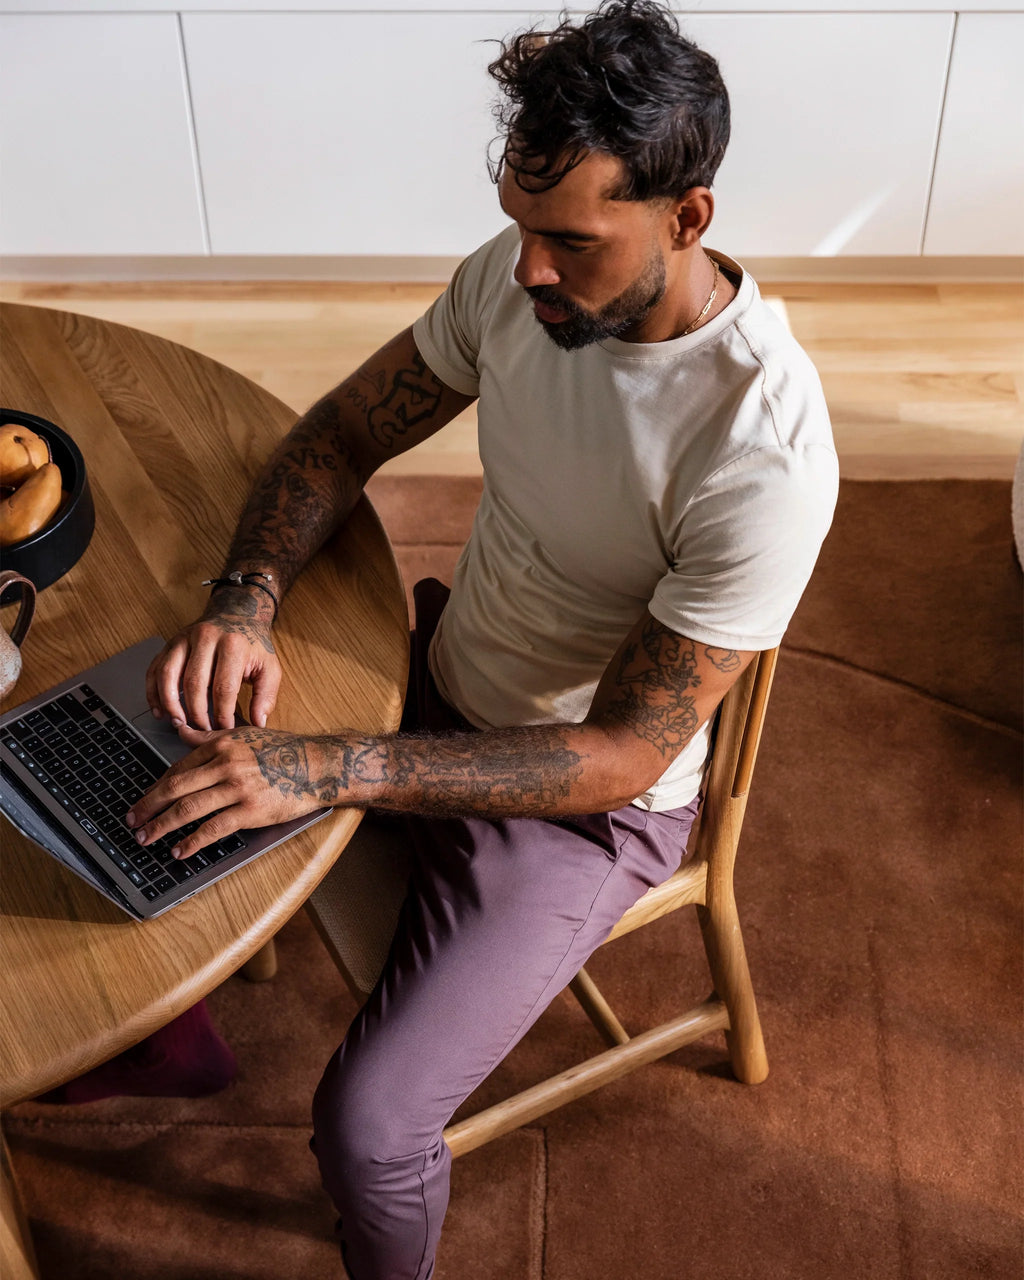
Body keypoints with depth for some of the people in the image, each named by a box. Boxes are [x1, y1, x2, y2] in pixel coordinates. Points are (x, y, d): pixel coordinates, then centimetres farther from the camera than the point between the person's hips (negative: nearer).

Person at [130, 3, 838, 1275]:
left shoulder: (764, 453, -33)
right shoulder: (516, 277, -13)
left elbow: (621, 754, -29)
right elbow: (343, 431, -1)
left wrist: (323, 770, -36)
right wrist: (247, 597, -21)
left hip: (589, 799, -6)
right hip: (441, 680, 7)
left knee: (368, 1125, -14)